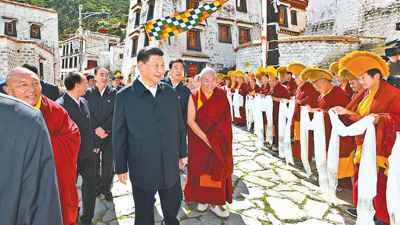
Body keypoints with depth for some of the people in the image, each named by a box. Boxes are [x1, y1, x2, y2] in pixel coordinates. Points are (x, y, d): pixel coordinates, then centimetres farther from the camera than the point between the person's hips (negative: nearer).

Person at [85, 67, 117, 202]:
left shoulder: (113, 93, 0)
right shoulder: (88, 93, 2)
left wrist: (104, 128, -13)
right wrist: (96, 129, -11)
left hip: (109, 134, 0)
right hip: (93, 134, 1)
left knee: (108, 164, 7)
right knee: (94, 163, 10)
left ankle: (106, 188, 23)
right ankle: (96, 187, 28)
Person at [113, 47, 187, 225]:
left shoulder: (170, 93, 0)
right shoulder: (124, 96, -10)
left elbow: (180, 126, 6)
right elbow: (119, 134, -5)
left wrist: (182, 153, 10)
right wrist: (121, 167, -3)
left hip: (170, 165, 3)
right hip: (141, 168, -2)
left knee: (174, 203, 22)